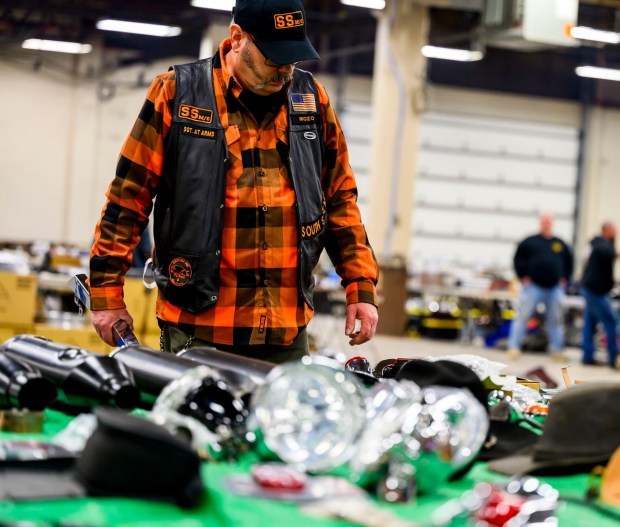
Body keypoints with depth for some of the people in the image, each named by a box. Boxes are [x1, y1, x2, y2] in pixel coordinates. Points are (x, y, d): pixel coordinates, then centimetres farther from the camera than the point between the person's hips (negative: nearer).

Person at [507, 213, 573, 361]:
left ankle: (557, 350, 18)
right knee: (522, 316, -7)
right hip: (533, 286, -3)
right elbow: (518, 259, 5)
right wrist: (523, 276, -3)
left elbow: (569, 262, 19)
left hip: (555, 289, 3)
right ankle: (514, 347, -4)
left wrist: (565, 279, 9)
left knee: (556, 319, 8)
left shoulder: (560, 244, 10)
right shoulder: (530, 242, 2)